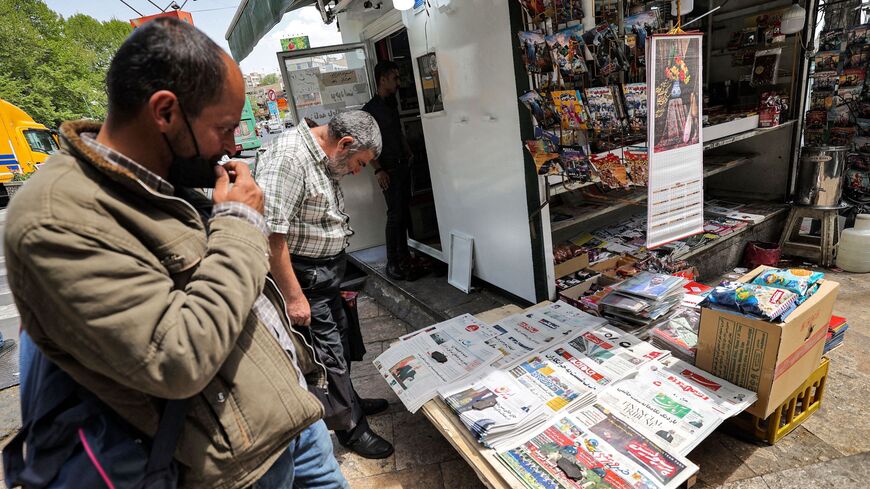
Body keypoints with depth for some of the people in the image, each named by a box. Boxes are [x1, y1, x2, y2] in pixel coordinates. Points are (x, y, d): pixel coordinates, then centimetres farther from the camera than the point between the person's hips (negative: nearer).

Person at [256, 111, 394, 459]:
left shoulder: (322, 158, 7)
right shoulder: (288, 158, -24)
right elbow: (270, 233, -28)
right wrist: (293, 296, -24)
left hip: (326, 273, 10)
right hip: (303, 278, -10)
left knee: (339, 337, 21)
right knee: (329, 352, 4)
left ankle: (349, 401, 42)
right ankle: (350, 427, 24)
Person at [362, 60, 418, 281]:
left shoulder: (392, 103, 13)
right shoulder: (370, 109, -10)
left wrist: (409, 154, 13)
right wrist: (378, 170, -18)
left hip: (403, 165, 7)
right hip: (389, 169, -7)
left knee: (404, 212, 11)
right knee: (395, 215, -8)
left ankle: (403, 254, 24)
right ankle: (393, 264, -1)